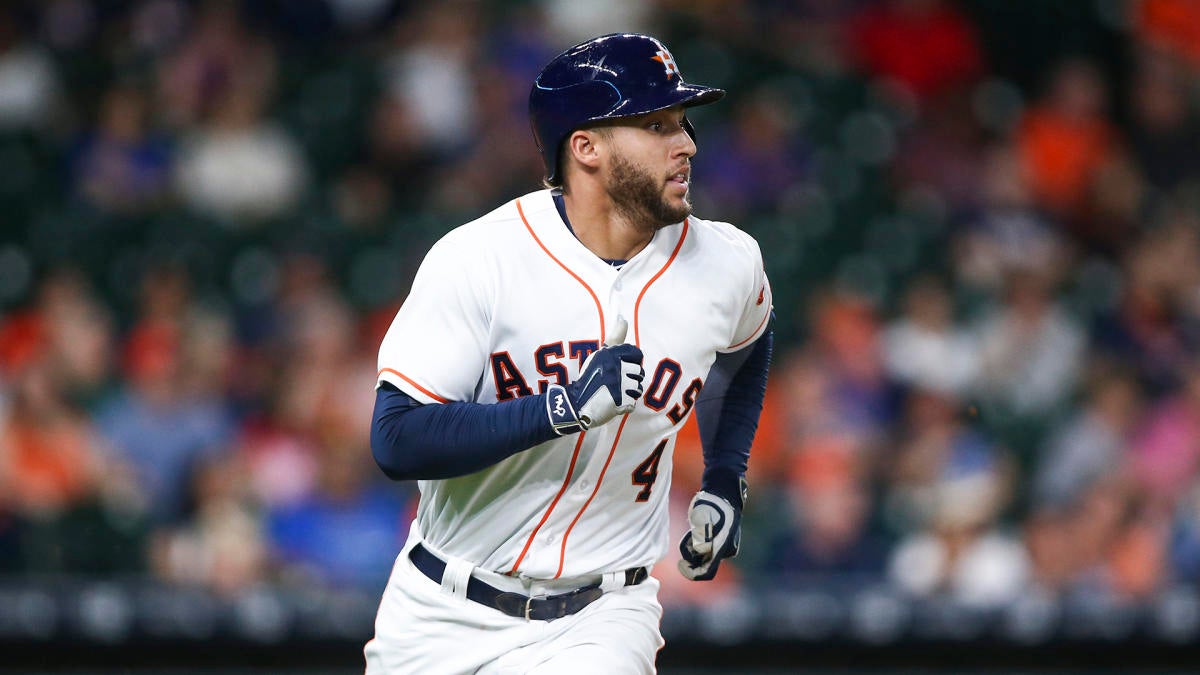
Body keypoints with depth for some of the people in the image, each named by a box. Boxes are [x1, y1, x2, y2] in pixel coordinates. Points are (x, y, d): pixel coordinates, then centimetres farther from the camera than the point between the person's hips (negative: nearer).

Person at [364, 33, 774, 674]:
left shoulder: (727, 265, -3)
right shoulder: (477, 258, -15)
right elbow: (397, 440, -22)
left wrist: (724, 481, 14)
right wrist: (567, 408, -30)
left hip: (598, 620, 1)